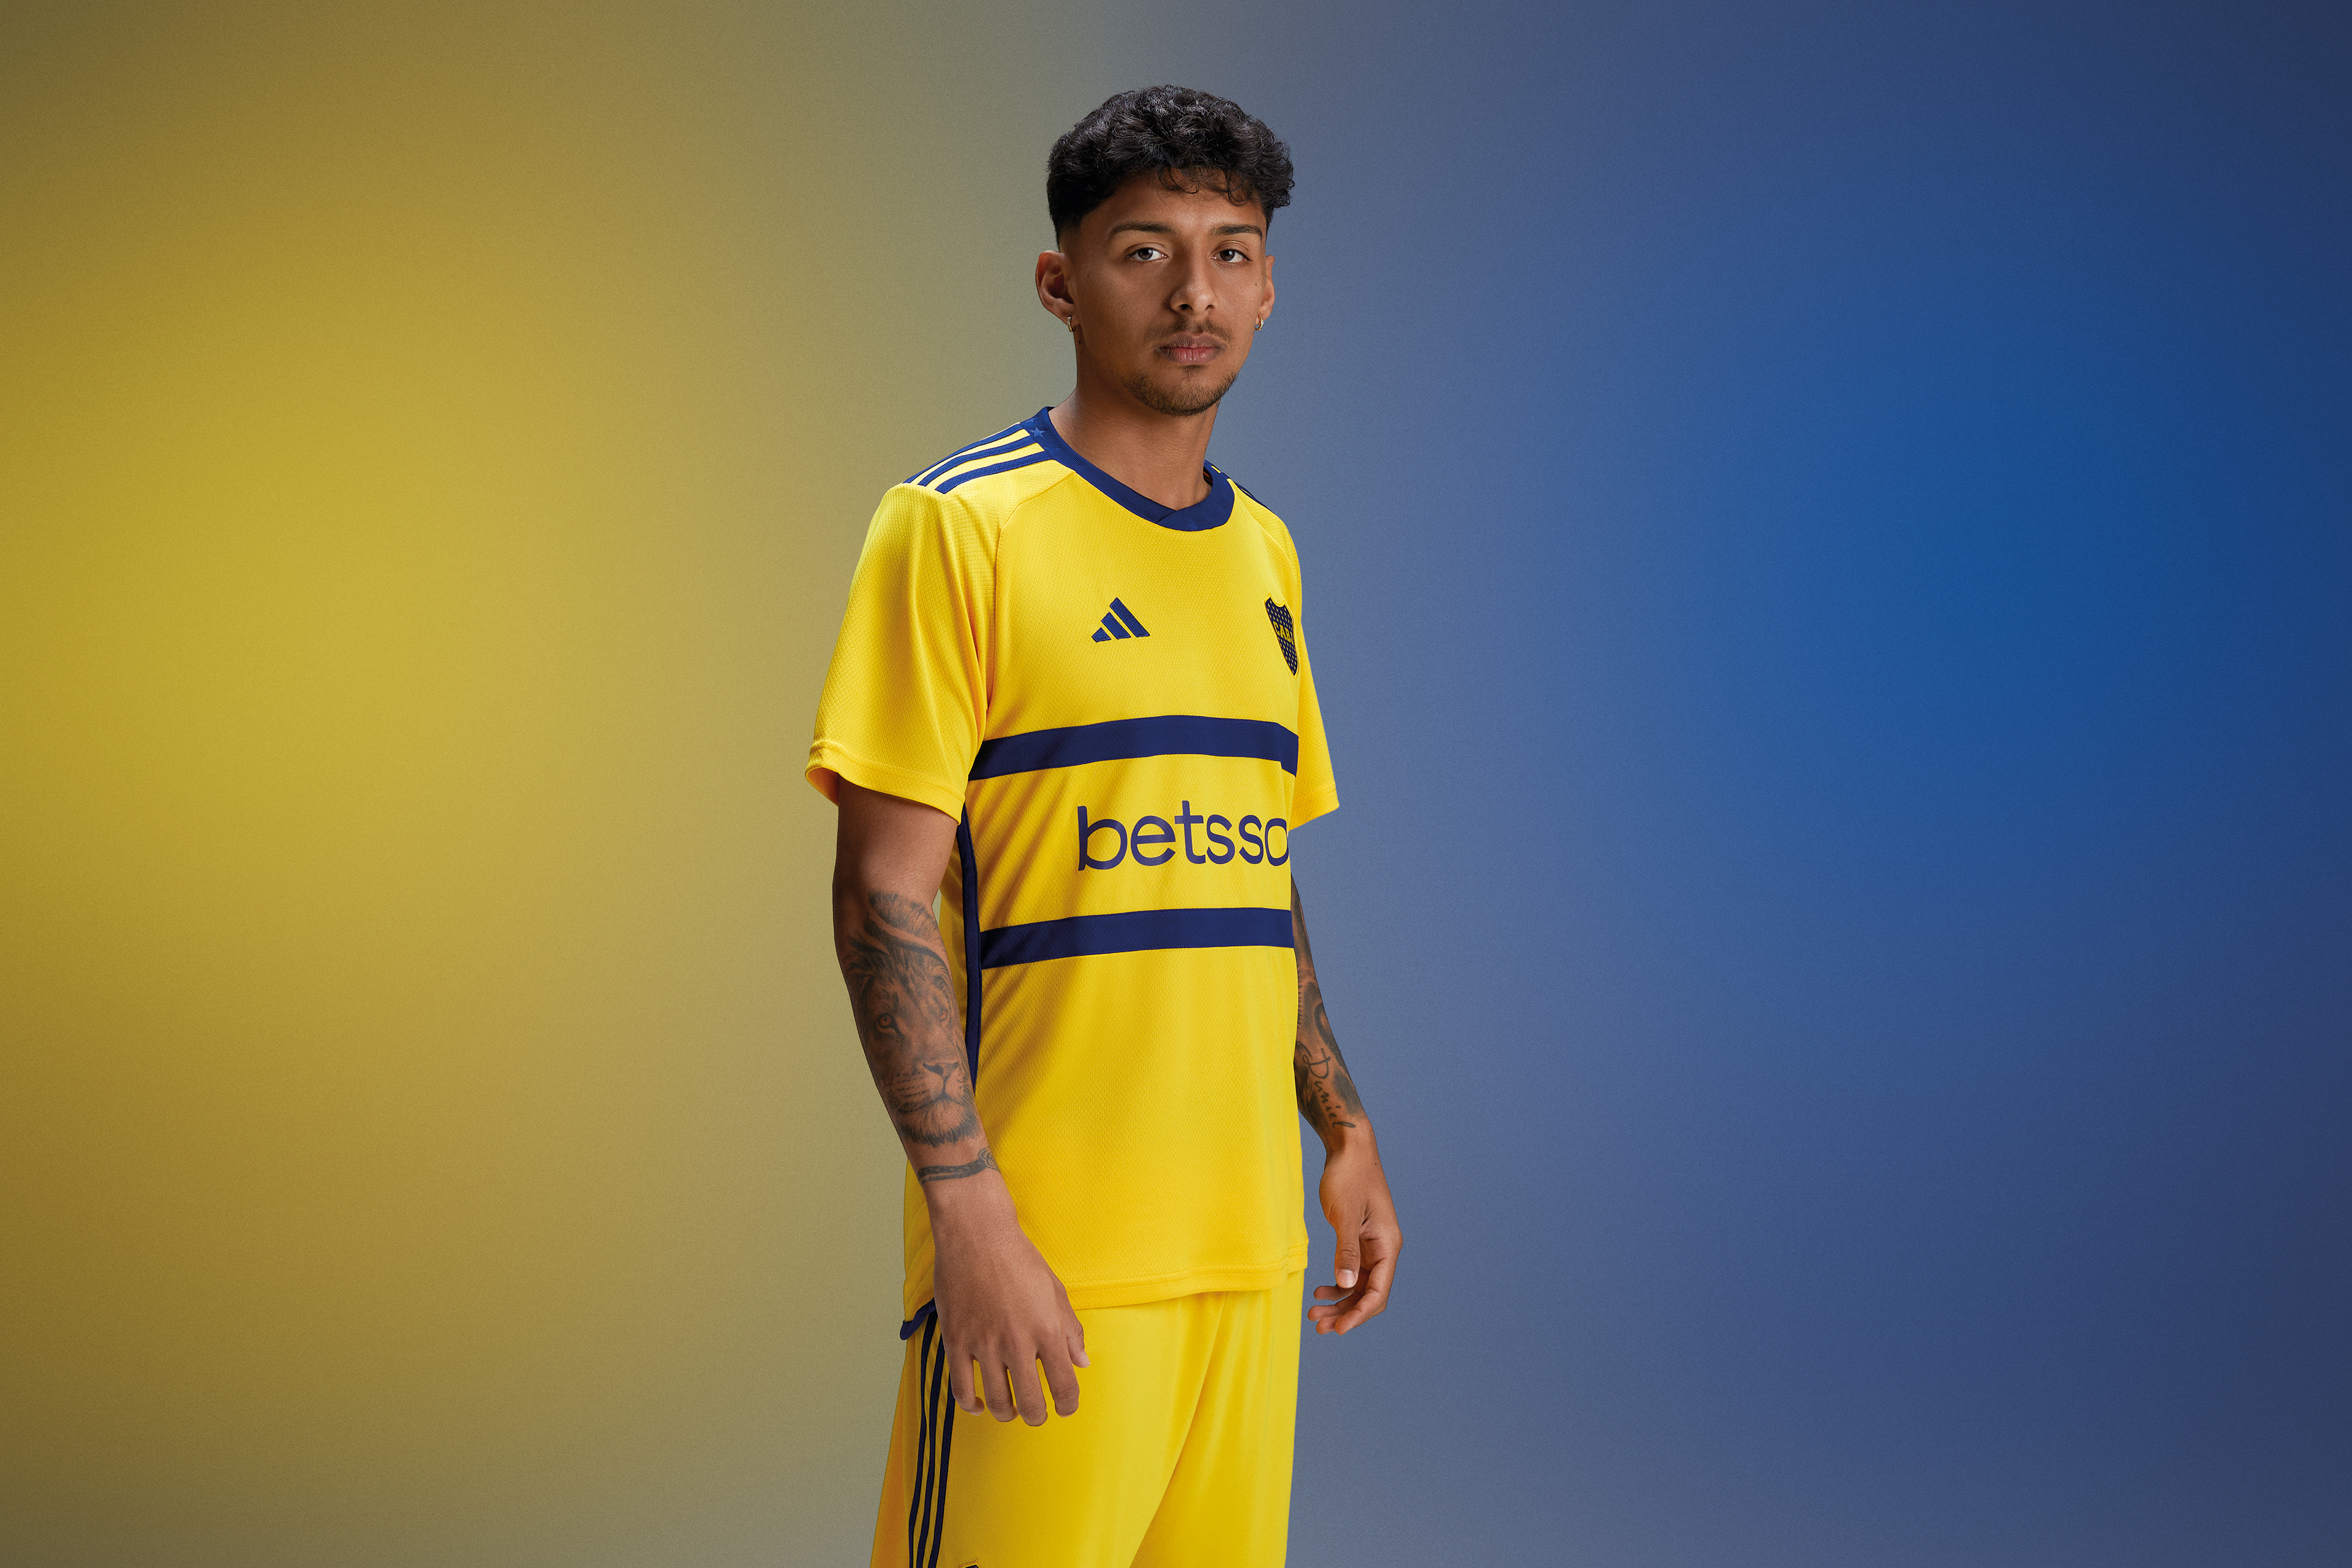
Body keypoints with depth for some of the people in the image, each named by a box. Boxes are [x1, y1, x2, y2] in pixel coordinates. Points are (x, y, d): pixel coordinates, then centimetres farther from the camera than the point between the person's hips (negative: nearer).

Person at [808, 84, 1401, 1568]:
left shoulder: (1264, 549, 14)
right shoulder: (960, 525, -7)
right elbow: (885, 891, -11)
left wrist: (1346, 1133, 15)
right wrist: (966, 1208, -18)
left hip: (1250, 1235, 6)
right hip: (1046, 1252, -6)